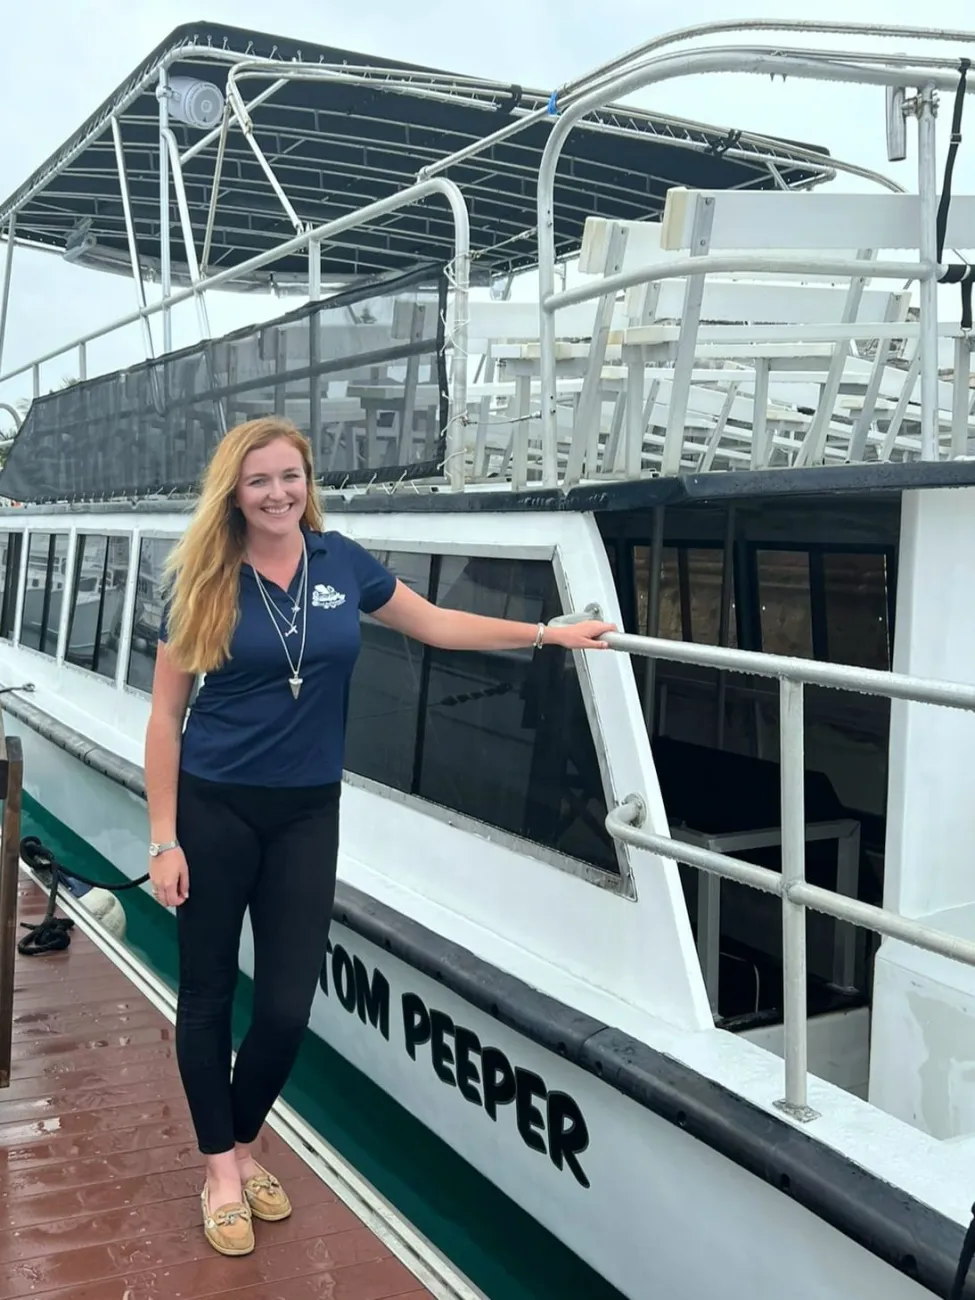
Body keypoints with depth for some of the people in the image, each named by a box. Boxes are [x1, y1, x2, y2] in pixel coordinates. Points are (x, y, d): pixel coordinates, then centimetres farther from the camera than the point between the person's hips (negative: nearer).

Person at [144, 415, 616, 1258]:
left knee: (288, 1004, 4)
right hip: (214, 808, -2)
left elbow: (434, 624, 13)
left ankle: (243, 1145, 32)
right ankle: (220, 1170, 29)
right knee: (209, 992, 9)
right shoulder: (205, 582, -8)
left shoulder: (341, 563, 0)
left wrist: (548, 633, 11)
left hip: (307, 812, 2)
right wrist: (164, 839, -10)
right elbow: (165, 716, -6)